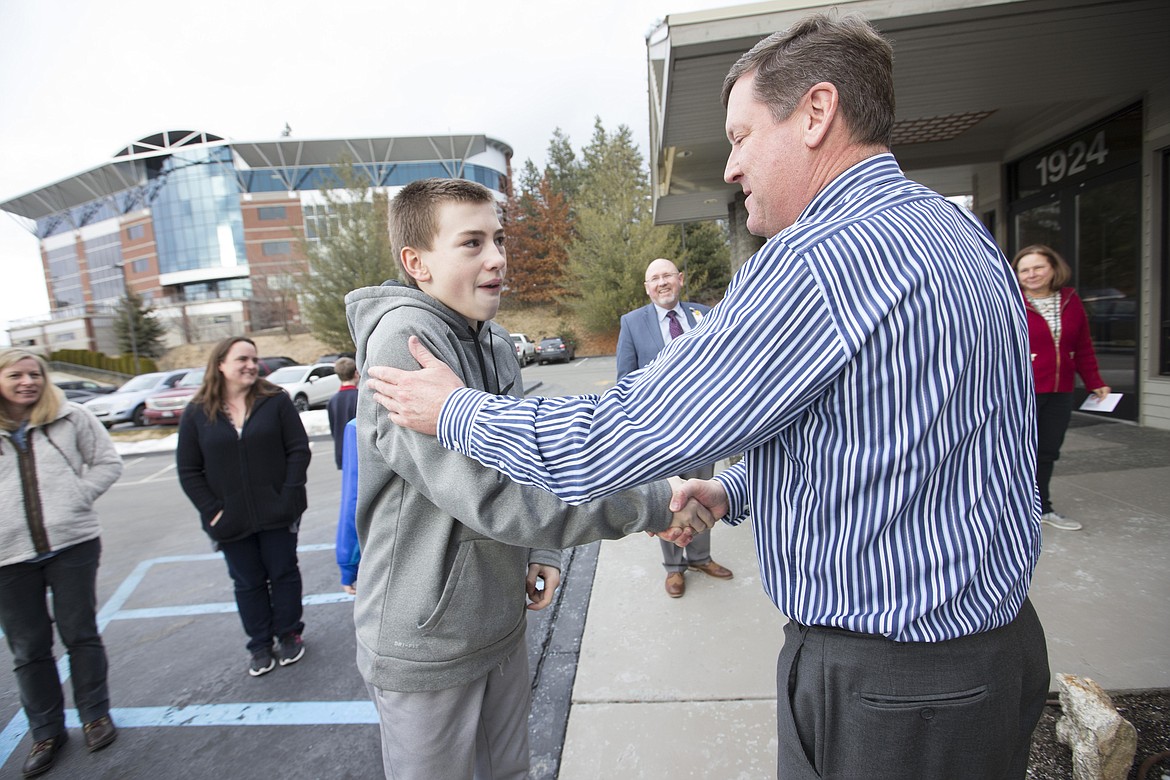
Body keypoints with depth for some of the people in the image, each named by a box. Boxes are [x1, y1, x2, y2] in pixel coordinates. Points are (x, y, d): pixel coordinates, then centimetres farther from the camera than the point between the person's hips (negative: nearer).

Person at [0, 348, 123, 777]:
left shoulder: (71, 417, 1)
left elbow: (107, 462, 5)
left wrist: (75, 499, -7)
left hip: (72, 544, -1)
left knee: (80, 633, 10)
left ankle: (95, 714, 27)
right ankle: (46, 731, 30)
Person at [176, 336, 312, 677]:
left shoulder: (275, 401, -4)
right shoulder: (197, 413, -1)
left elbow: (299, 450, -5)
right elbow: (188, 470, 1)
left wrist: (289, 496, -12)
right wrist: (212, 510, -7)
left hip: (277, 514, -1)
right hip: (231, 520, 1)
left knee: (284, 573, 11)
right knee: (248, 583, 14)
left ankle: (289, 635, 30)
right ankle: (260, 646, 29)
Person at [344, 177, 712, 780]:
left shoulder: (495, 342, 3)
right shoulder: (403, 341, -24)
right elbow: (484, 492, -34)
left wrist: (543, 553, 0)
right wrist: (650, 503, -30)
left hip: (501, 626, 7)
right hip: (427, 646, -7)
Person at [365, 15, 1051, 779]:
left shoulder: (818, 260, -27)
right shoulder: (961, 230, 5)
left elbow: (617, 438, -24)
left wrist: (455, 409, -9)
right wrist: (736, 492, 9)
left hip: (888, 697, -8)